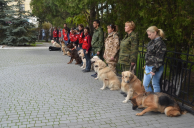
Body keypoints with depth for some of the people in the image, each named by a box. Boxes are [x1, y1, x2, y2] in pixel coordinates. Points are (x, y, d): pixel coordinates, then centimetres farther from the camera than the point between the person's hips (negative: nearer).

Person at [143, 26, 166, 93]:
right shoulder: (152, 41, 11)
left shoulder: (160, 43, -17)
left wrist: (154, 69, -22)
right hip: (148, 66, 10)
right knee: (145, 84, 15)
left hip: (155, 67, -10)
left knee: (155, 85, 3)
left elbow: (159, 59, -20)